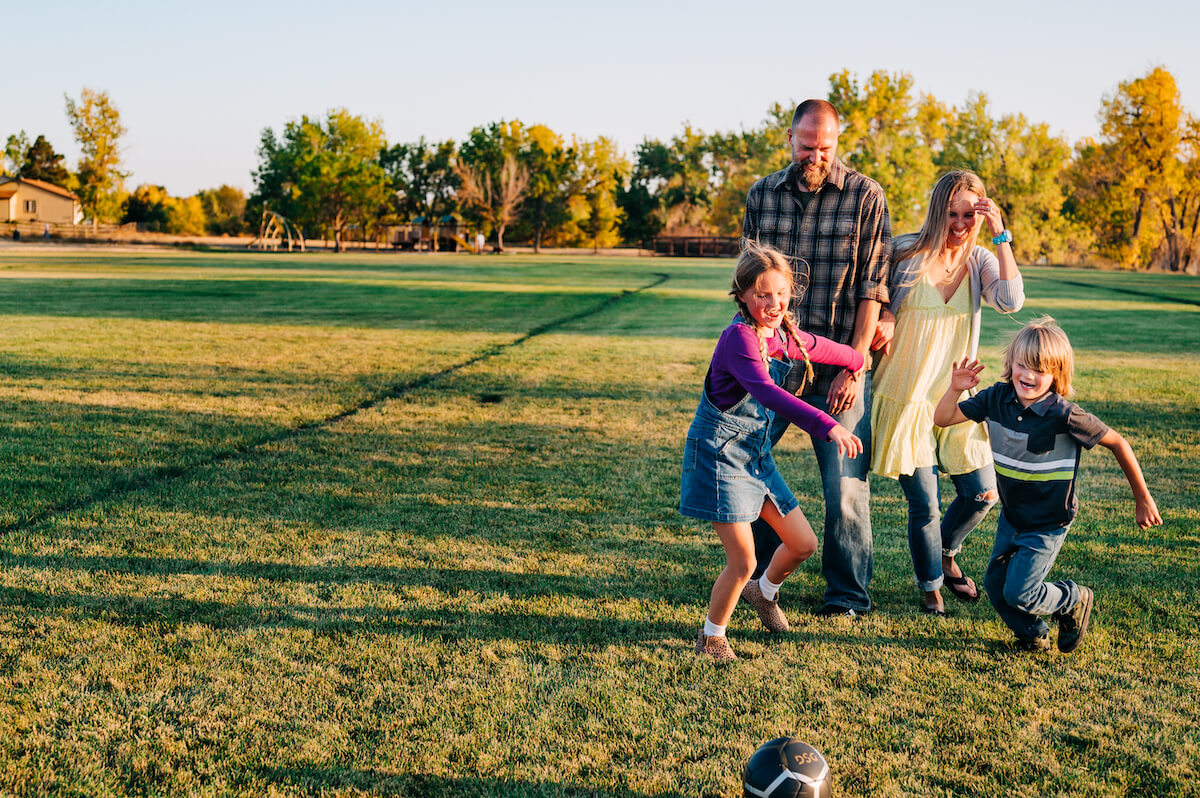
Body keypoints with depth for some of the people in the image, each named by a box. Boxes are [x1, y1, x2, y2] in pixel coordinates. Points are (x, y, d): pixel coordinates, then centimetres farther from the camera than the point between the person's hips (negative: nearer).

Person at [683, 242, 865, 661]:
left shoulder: (783, 336, 4)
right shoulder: (739, 336, -23)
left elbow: (824, 349, 28)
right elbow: (767, 392, -38)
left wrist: (859, 359, 43)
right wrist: (827, 426, -45)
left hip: (756, 455, 8)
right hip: (719, 454, -8)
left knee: (803, 543, 12)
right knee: (743, 561, -8)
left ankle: (764, 592, 42)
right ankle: (711, 637, 16)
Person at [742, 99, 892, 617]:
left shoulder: (865, 196, -4)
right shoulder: (761, 195, 7)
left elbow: (871, 287, -6)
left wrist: (852, 365, -10)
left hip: (839, 365, -3)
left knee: (845, 486, -2)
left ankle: (847, 594, 17)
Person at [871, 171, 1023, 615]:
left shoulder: (980, 261, 3)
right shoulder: (905, 252, -6)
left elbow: (1011, 301, -17)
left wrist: (1000, 234, -16)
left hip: (956, 398, 3)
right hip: (906, 396, -3)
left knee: (982, 493, 5)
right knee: (924, 506, 0)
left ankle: (945, 553, 36)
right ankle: (930, 586, 26)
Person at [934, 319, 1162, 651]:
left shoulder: (1063, 415, -26)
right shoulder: (997, 398, -11)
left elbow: (1117, 443, -15)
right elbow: (942, 419, -6)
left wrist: (1142, 499, -7)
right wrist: (955, 389, -27)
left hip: (1048, 523, -6)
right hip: (1011, 515, 6)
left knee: (1018, 593, -8)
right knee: (995, 585, 9)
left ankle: (1075, 600, 21)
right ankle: (1034, 635, 35)